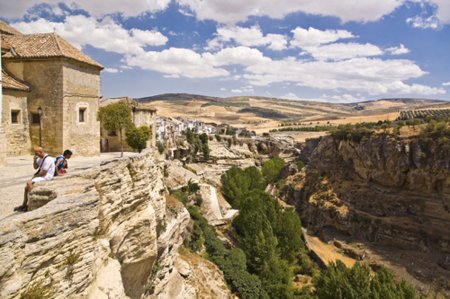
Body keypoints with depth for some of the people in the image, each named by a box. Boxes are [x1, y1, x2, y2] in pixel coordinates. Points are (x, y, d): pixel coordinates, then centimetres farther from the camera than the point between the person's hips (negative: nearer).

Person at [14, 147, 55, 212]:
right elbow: (35, 167, 20)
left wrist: (35, 175, -7)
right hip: (41, 175, 10)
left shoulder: (47, 159, -20)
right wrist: (34, 160, 1)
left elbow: (43, 173, -22)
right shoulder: (40, 158, 11)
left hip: (46, 177, -10)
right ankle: (23, 205, 10)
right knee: (26, 187, 3)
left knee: (29, 183, -23)